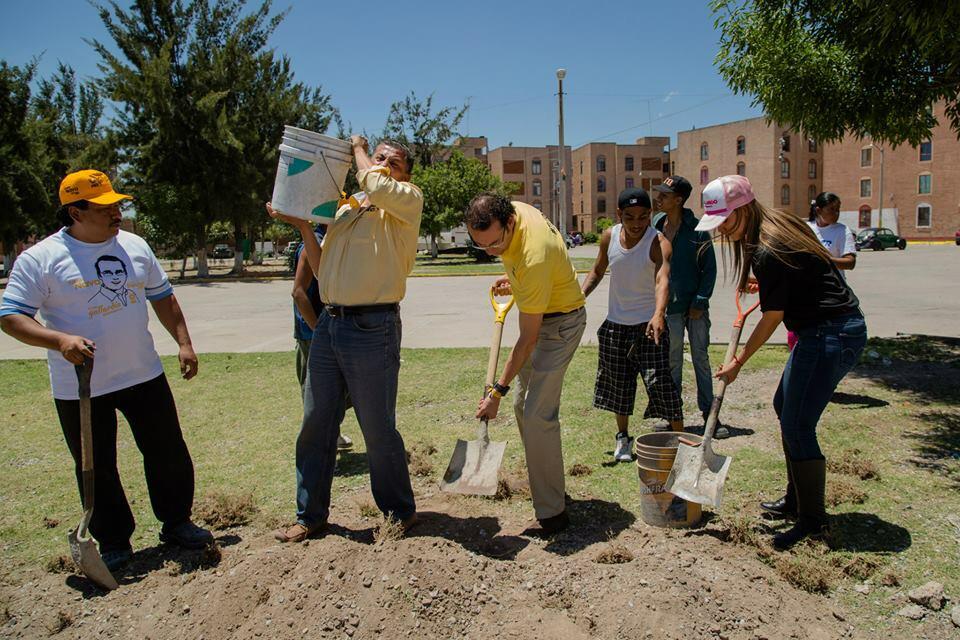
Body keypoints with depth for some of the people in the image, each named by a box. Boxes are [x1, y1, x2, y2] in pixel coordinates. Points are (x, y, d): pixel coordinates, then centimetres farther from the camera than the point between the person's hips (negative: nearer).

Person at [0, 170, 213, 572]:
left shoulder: (135, 246, 6)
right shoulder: (40, 259, -9)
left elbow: (162, 297, 15)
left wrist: (183, 342, 8)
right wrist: (59, 340, -26)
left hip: (145, 375, 4)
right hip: (80, 388, -3)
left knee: (169, 454, 10)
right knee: (97, 469, 9)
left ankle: (176, 523, 29)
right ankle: (113, 542, 26)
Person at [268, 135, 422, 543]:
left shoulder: (409, 200, 1)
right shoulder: (345, 208, 19)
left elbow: (376, 186, -23)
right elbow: (323, 270, 19)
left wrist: (358, 148, -2)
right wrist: (302, 225, 8)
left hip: (373, 329, -6)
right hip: (329, 324, 7)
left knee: (379, 430, 3)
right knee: (315, 423, 12)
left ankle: (400, 513, 23)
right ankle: (310, 514, 28)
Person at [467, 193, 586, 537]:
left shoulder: (533, 259, -36)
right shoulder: (512, 210, -12)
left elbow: (528, 340, -29)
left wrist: (497, 391, -24)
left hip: (560, 322, -9)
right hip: (538, 312, 10)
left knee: (538, 416, -14)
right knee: (523, 406, 16)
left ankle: (552, 514, -5)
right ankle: (545, 482, 33)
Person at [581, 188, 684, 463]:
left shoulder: (659, 243, -18)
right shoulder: (609, 237, -3)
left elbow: (662, 280, -36)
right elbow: (598, 271, 14)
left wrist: (659, 314, -54)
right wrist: (580, 295, 0)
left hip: (649, 325, -4)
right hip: (616, 324, 5)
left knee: (660, 383, -8)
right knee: (618, 383, 14)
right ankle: (623, 438, 32)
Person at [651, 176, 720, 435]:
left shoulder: (697, 230, -9)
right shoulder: (656, 226, 3)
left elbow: (710, 268, -5)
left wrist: (700, 302, -10)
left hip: (695, 306, -3)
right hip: (669, 306, 3)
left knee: (701, 358, 6)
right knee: (672, 360, 10)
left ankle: (709, 412, 16)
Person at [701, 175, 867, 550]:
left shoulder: (768, 253, -23)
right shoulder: (780, 223, 6)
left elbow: (772, 318, -14)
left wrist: (738, 363, -4)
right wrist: (765, 286, 19)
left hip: (832, 335, -11)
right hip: (823, 330, 11)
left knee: (797, 427, -7)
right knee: (784, 406, 19)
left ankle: (813, 520, 8)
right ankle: (796, 499, 31)